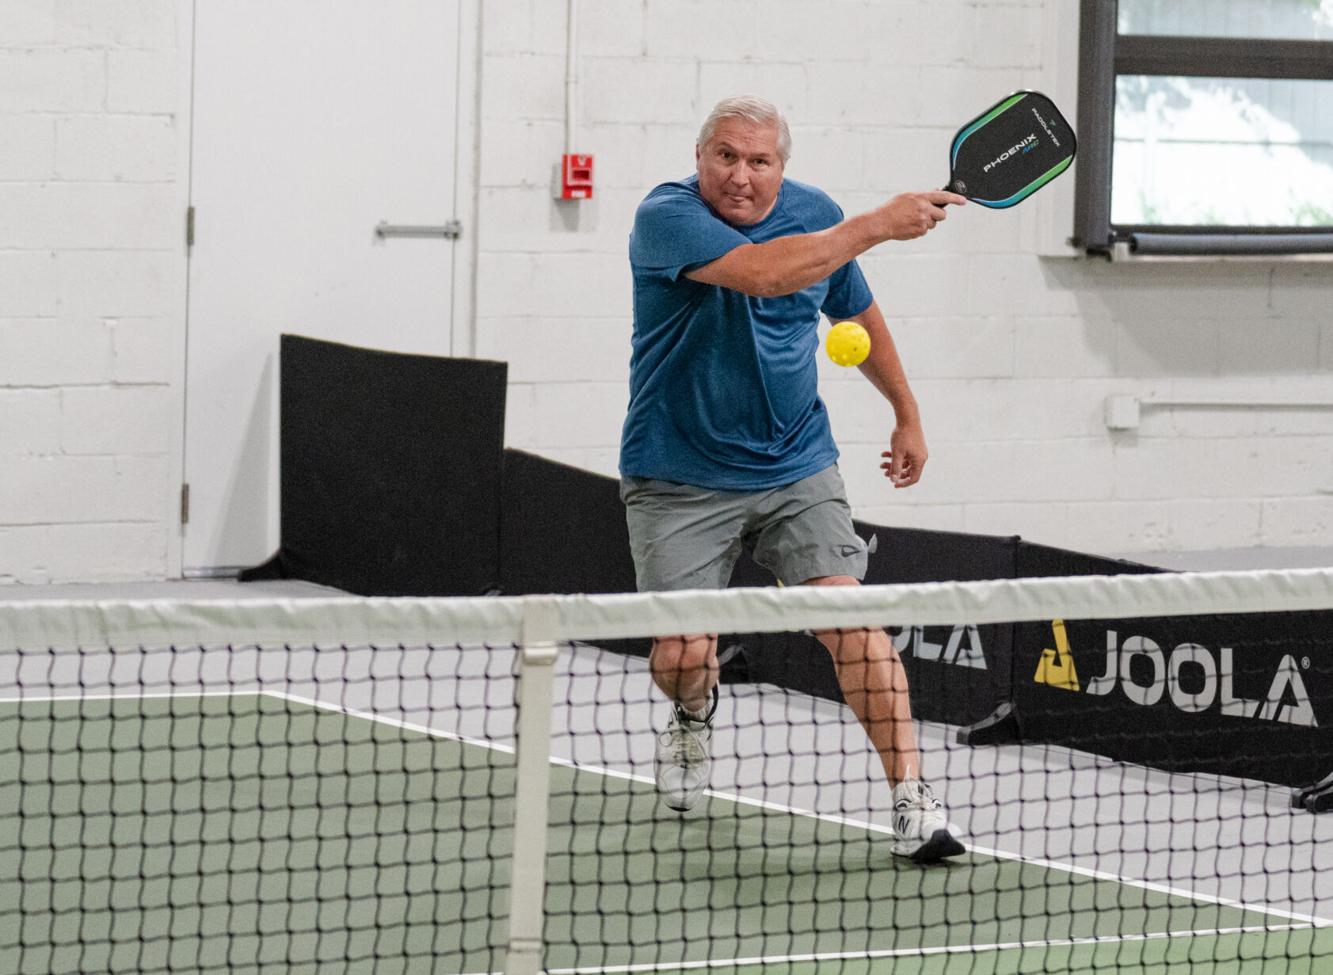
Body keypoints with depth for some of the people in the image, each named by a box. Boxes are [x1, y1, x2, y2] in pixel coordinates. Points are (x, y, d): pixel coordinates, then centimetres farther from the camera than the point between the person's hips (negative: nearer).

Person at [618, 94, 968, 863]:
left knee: (849, 614, -14)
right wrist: (880, 224, -32)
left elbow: (859, 315, 19)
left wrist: (907, 415, 23)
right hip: (680, 477, -3)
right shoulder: (667, 217, -18)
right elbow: (765, 273, -35)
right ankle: (696, 715, 31)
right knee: (681, 656, -7)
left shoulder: (816, 215, 0)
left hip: (797, 468, 3)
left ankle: (913, 798, -13)